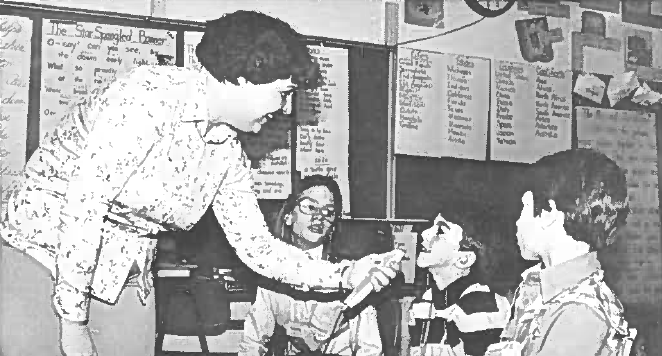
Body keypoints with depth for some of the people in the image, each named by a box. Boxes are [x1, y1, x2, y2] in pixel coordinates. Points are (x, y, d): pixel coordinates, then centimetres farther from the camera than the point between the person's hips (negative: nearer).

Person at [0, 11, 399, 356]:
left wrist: (344, 275, -1)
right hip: (44, 258, -6)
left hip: (126, 286, 7)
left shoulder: (229, 153, 4)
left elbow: (257, 247, 8)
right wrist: (72, 321, -22)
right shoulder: (153, 92, -20)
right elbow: (84, 199, -24)